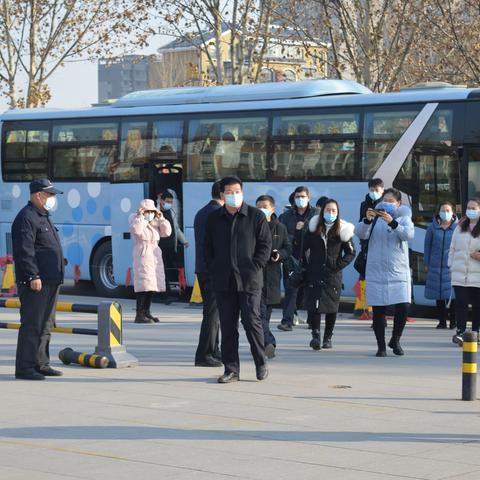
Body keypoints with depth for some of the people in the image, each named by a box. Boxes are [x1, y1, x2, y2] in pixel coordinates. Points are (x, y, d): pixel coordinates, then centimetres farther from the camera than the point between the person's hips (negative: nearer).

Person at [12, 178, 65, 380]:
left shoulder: (43, 217, 20)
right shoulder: (26, 218, -12)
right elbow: (25, 251, -19)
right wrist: (33, 276, -24)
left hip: (50, 281, 10)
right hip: (36, 282, -10)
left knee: (45, 325, 14)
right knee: (31, 325, -9)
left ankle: (41, 363, 21)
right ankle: (24, 368, -7)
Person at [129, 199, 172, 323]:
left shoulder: (155, 222, 18)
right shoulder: (136, 220, -2)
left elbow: (166, 232, 10)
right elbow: (136, 230, -22)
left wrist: (161, 219, 1)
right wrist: (140, 217, -21)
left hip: (155, 256, 8)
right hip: (143, 255, -8)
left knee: (152, 285, 9)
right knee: (144, 285, -15)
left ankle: (146, 312, 18)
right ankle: (139, 315, -18)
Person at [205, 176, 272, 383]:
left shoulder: (256, 216, 1)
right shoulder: (214, 218, 11)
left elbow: (265, 244, 0)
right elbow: (208, 248, 17)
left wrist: (255, 267, -8)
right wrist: (214, 271, 6)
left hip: (249, 280, -3)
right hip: (223, 281, 3)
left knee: (251, 321, -6)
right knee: (227, 325, 4)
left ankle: (261, 363, 12)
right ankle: (231, 369, 9)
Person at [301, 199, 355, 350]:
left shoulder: (342, 230, -1)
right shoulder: (314, 228, 4)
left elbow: (351, 252, 4)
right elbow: (304, 248, 13)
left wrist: (339, 265, -7)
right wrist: (306, 264, 5)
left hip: (333, 275, 0)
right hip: (314, 274, 0)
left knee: (332, 306, 5)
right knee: (313, 303, -12)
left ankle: (328, 337, 16)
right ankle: (315, 334, -12)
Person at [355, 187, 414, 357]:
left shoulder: (404, 219, 7)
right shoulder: (375, 219, 8)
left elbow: (408, 235, -14)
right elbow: (361, 234, -7)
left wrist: (392, 222, -29)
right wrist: (367, 220, -27)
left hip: (399, 271, 0)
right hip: (376, 271, 0)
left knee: (403, 307, -7)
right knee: (378, 309, -1)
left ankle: (395, 341, 15)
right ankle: (381, 346, 9)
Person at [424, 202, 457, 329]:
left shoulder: (457, 227, 1)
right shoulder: (433, 227, 6)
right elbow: (427, 246, 10)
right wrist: (427, 263, 7)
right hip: (436, 266, 2)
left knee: (452, 294, -5)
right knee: (439, 295, 6)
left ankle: (453, 320, 4)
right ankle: (442, 321, 14)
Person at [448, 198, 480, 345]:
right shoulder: (460, 228, 11)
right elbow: (452, 248, 17)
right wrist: (451, 265, 11)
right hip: (459, 274, 3)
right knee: (461, 303, -3)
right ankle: (460, 332, -3)